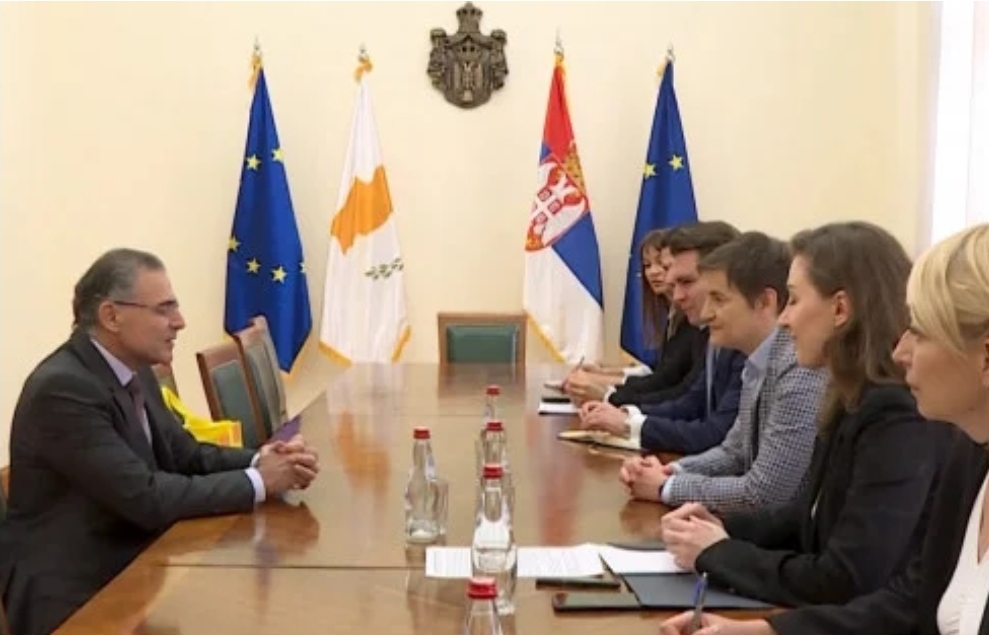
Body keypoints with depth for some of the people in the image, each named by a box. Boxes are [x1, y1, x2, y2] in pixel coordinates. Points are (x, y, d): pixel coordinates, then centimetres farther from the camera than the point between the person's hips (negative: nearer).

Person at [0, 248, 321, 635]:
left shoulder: (134, 371, 5)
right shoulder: (63, 387, -22)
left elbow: (184, 455, 10)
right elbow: (146, 499, -25)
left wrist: (260, 461, -9)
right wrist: (257, 482, -18)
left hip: (127, 563, 8)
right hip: (73, 592, -8)